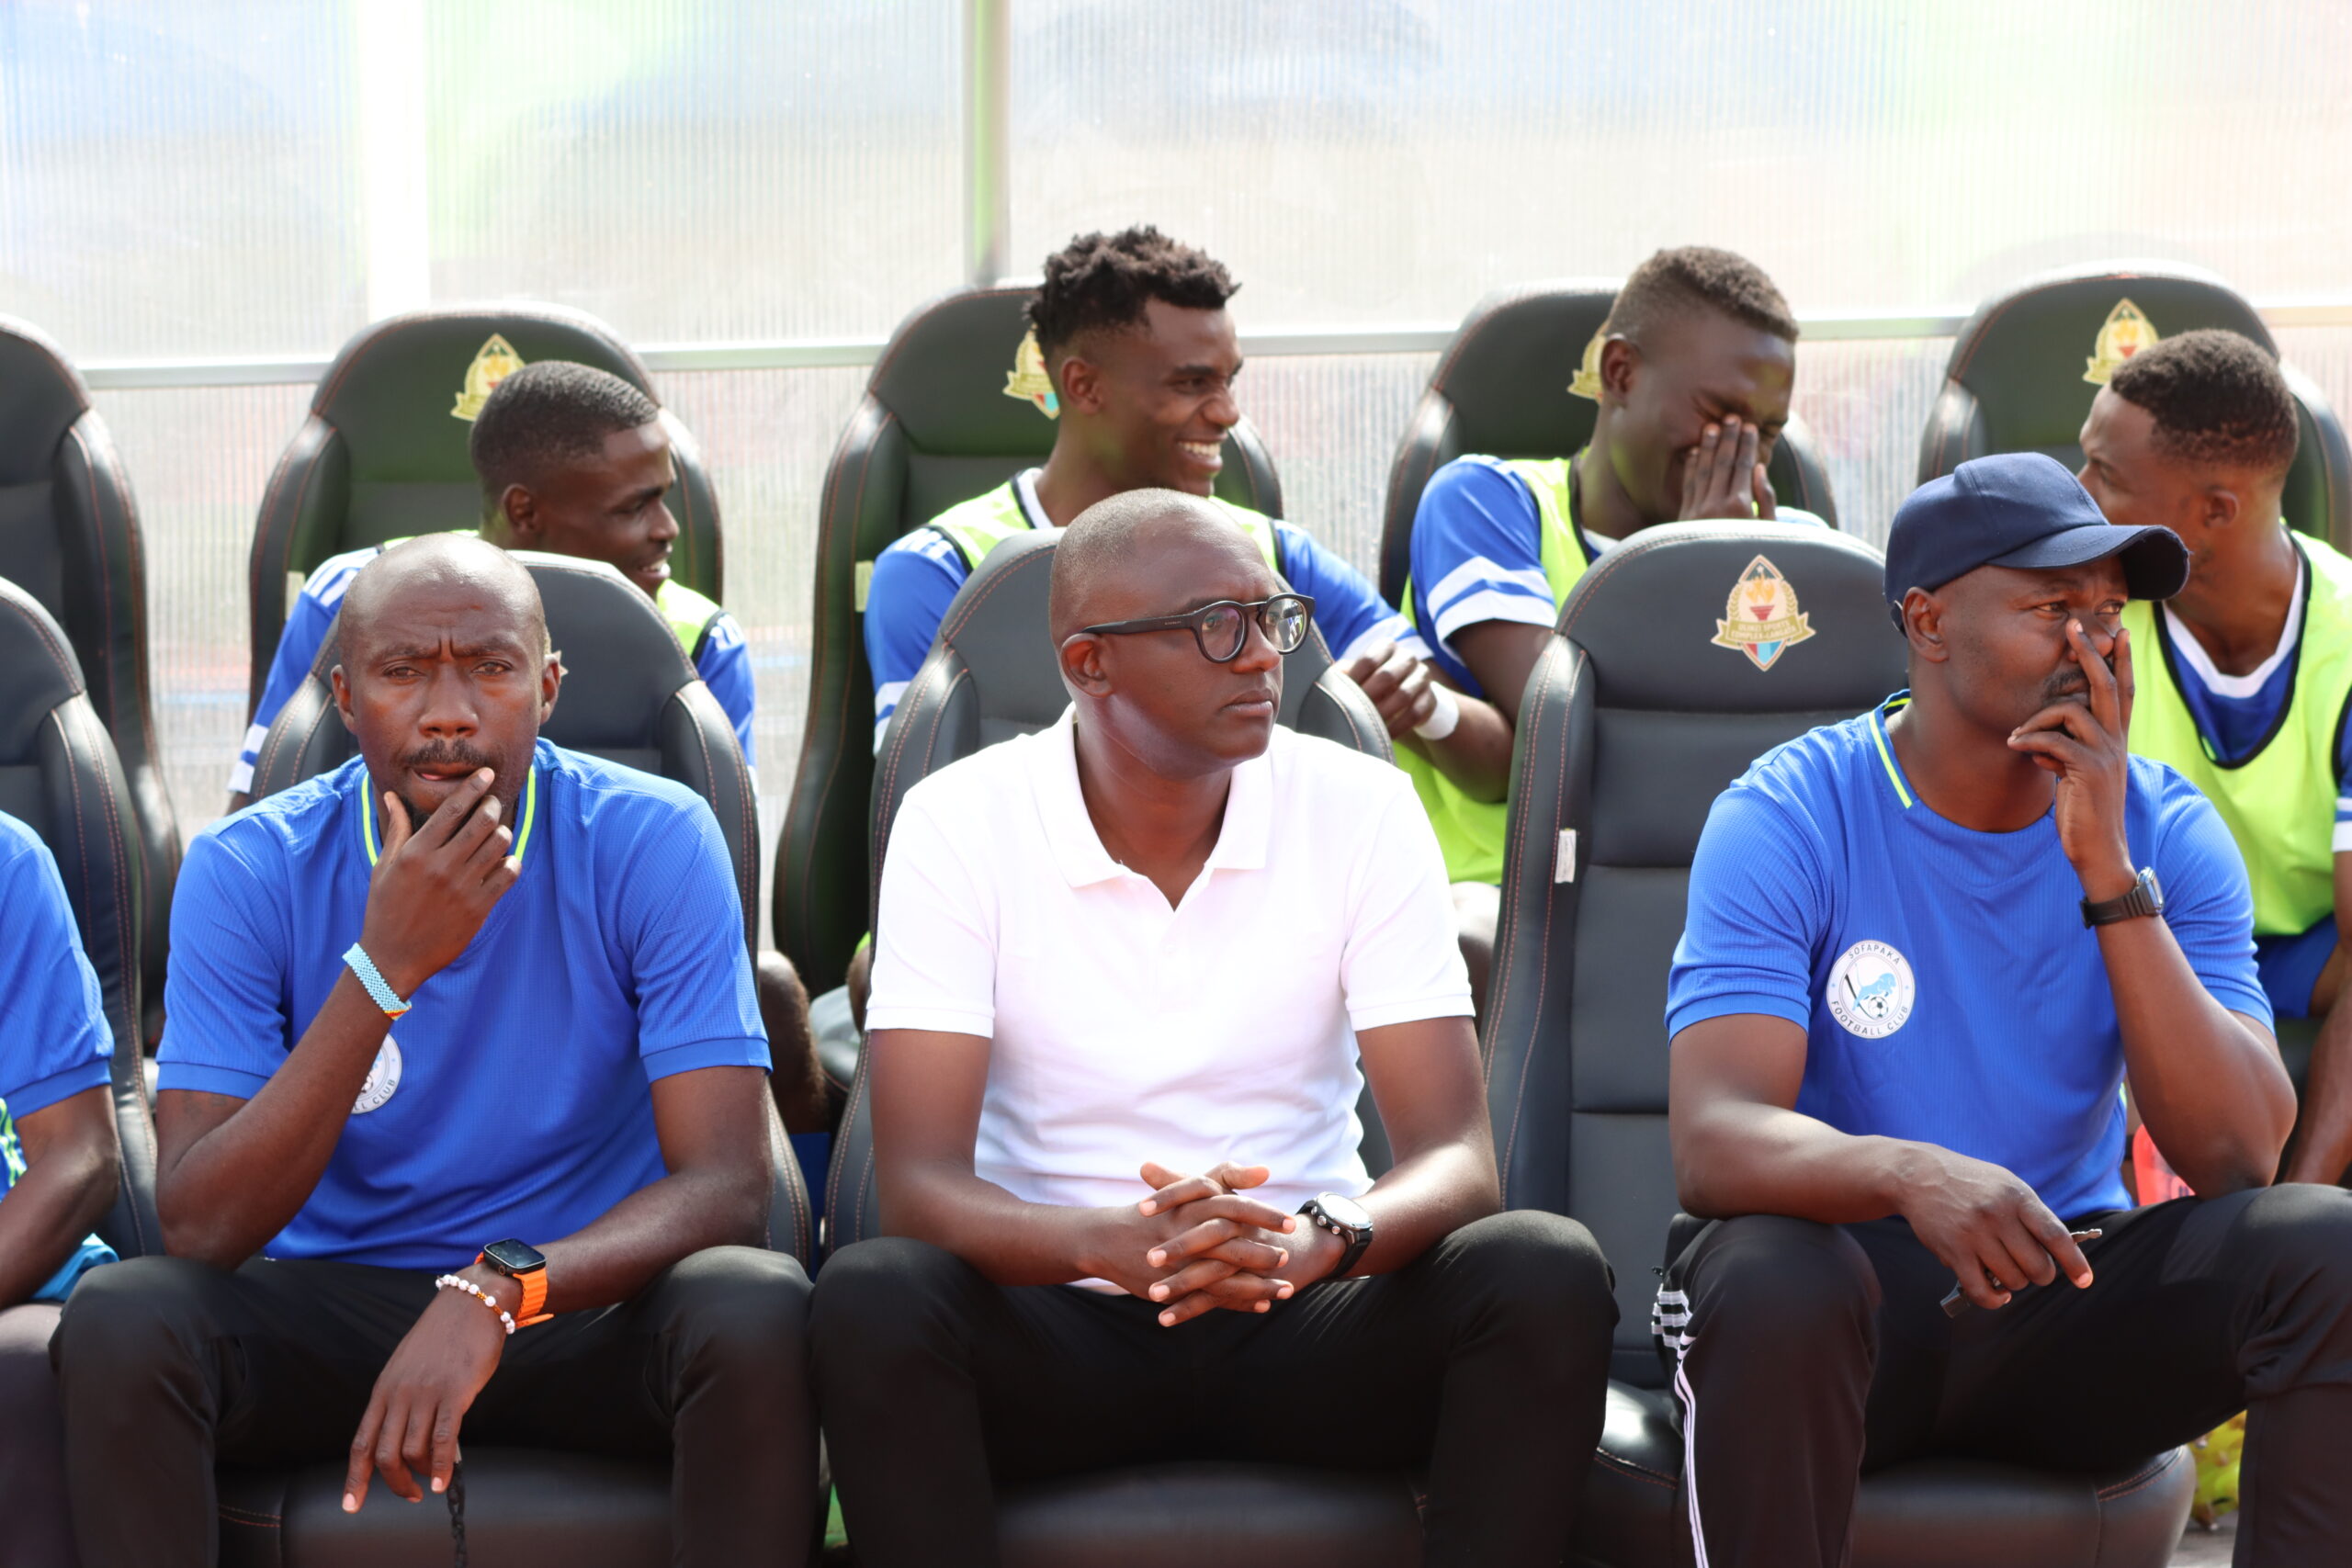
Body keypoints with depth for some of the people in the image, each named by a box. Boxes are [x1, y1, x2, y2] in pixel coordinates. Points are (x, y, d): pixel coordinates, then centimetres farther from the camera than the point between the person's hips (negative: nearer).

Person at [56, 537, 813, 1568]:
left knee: (757, 1310, -33)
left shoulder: (653, 843, -11)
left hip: (586, 1293, 0)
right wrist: (385, 968, -27)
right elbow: (200, 1230, -17)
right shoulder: (248, 870, -8)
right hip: (327, 1303, 1)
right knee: (120, 1321, -30)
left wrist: (496, 1294, -37)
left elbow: (723, 1189, -18)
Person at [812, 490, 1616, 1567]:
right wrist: (1111, 1243, -37)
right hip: (1061, 1319, -1)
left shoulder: (1362, 811, -3)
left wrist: (1319, 1238, -34)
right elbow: (919, 1183, -15)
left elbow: (1455, 1158, -10)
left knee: (1547, 1275, -27)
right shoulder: (959, 822, -7)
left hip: (1303, 1313, 2)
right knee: (870, 1300, -33)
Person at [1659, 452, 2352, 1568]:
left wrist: (2110, 874, -21)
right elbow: (1715, 1141, -23)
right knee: (1769, 1283, -37)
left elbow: (2236, 1155, -14)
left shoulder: (2167, 833, -1)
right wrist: (1914, 1176, -45)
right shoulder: (1790, 817, -10)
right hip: (1848, 1284, -3)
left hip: (2062, 1294, 3)